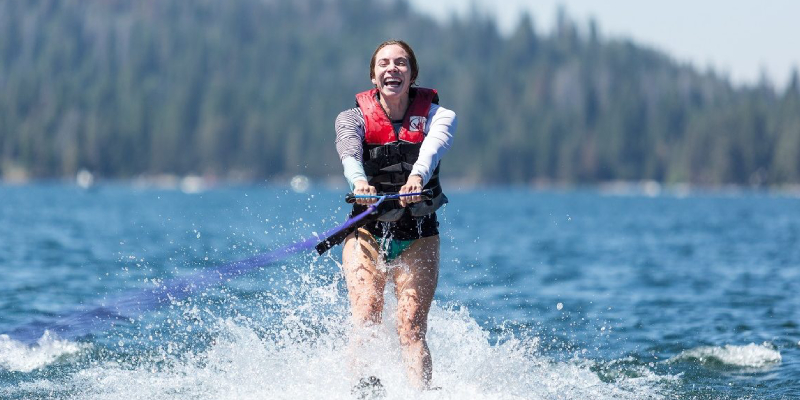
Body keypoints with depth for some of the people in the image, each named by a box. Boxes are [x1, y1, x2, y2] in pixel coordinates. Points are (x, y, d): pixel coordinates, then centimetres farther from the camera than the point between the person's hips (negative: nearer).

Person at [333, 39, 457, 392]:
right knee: (366, 313, -20)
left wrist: (417, 176, -46)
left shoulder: (436, 115, 0)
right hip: (367, 233, 1)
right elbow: (349, 152, -22)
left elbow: (433, 146, -23)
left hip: (418, 237, -1)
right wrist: (359, 182, -46)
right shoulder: (353, 118, 1)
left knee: (411, 325, -15)